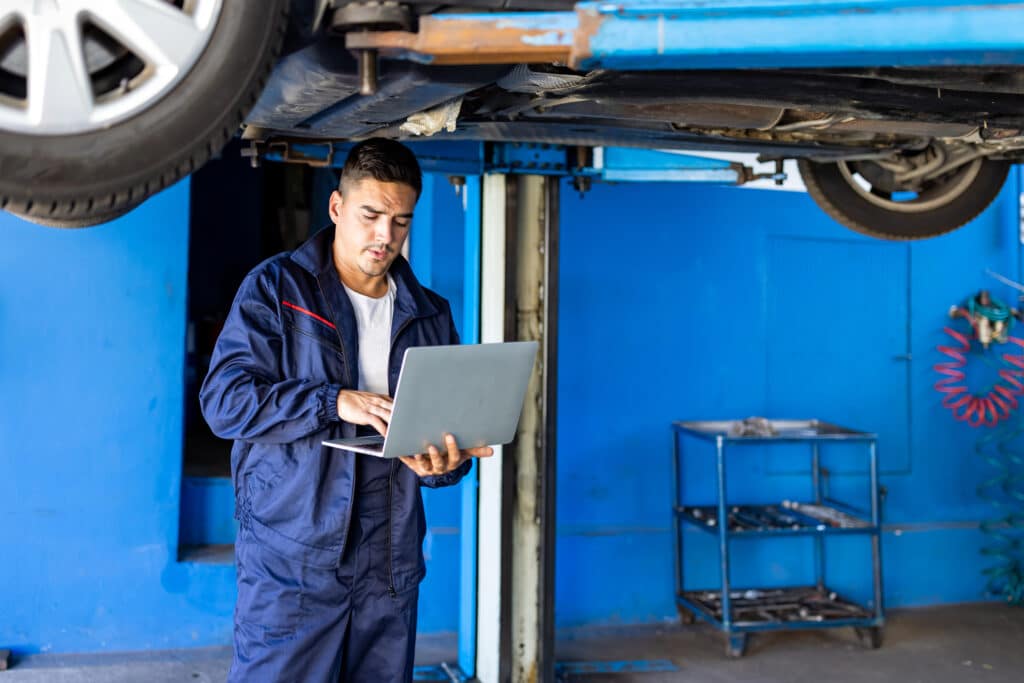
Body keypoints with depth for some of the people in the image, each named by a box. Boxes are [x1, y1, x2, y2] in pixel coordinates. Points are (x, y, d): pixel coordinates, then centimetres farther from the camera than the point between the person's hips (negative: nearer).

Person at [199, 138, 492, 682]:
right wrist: (334, 402, -21)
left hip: (390, 565, 4)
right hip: (291, 559, -4)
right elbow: (223, 399, -11)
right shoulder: (276, 288, -1)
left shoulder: (429, 314, 12)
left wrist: (442, 465, -10)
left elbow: (450, 426, 14)